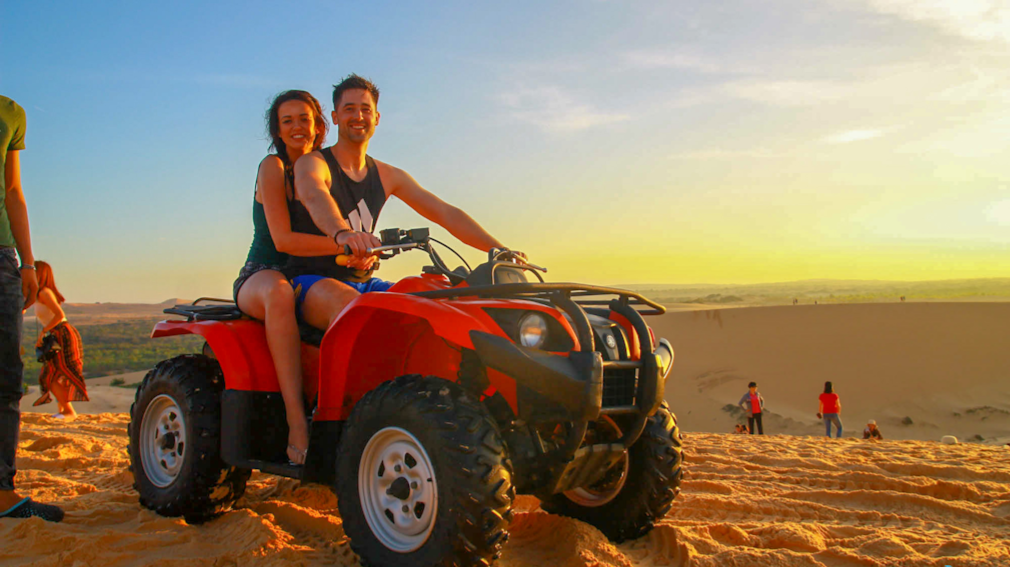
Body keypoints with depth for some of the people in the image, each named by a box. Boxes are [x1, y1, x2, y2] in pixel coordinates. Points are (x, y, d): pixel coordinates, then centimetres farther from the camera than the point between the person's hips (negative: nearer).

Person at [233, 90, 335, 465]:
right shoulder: (272, 168, -5)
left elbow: (335, 233, 9)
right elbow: (283, 239, -19)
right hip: (260, 278, -5)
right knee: (279, 292, -42)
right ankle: (296, 420, -44)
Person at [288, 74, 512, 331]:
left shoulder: (388, 176, 12)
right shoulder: (312, 163, -5)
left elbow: (445, 213, 7)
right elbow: (314, 196, -30)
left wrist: (500, 250, -7)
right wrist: (342, 233, -54)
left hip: (364, 284, 6)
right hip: (311, 281, -5)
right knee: (349, 304, -39)